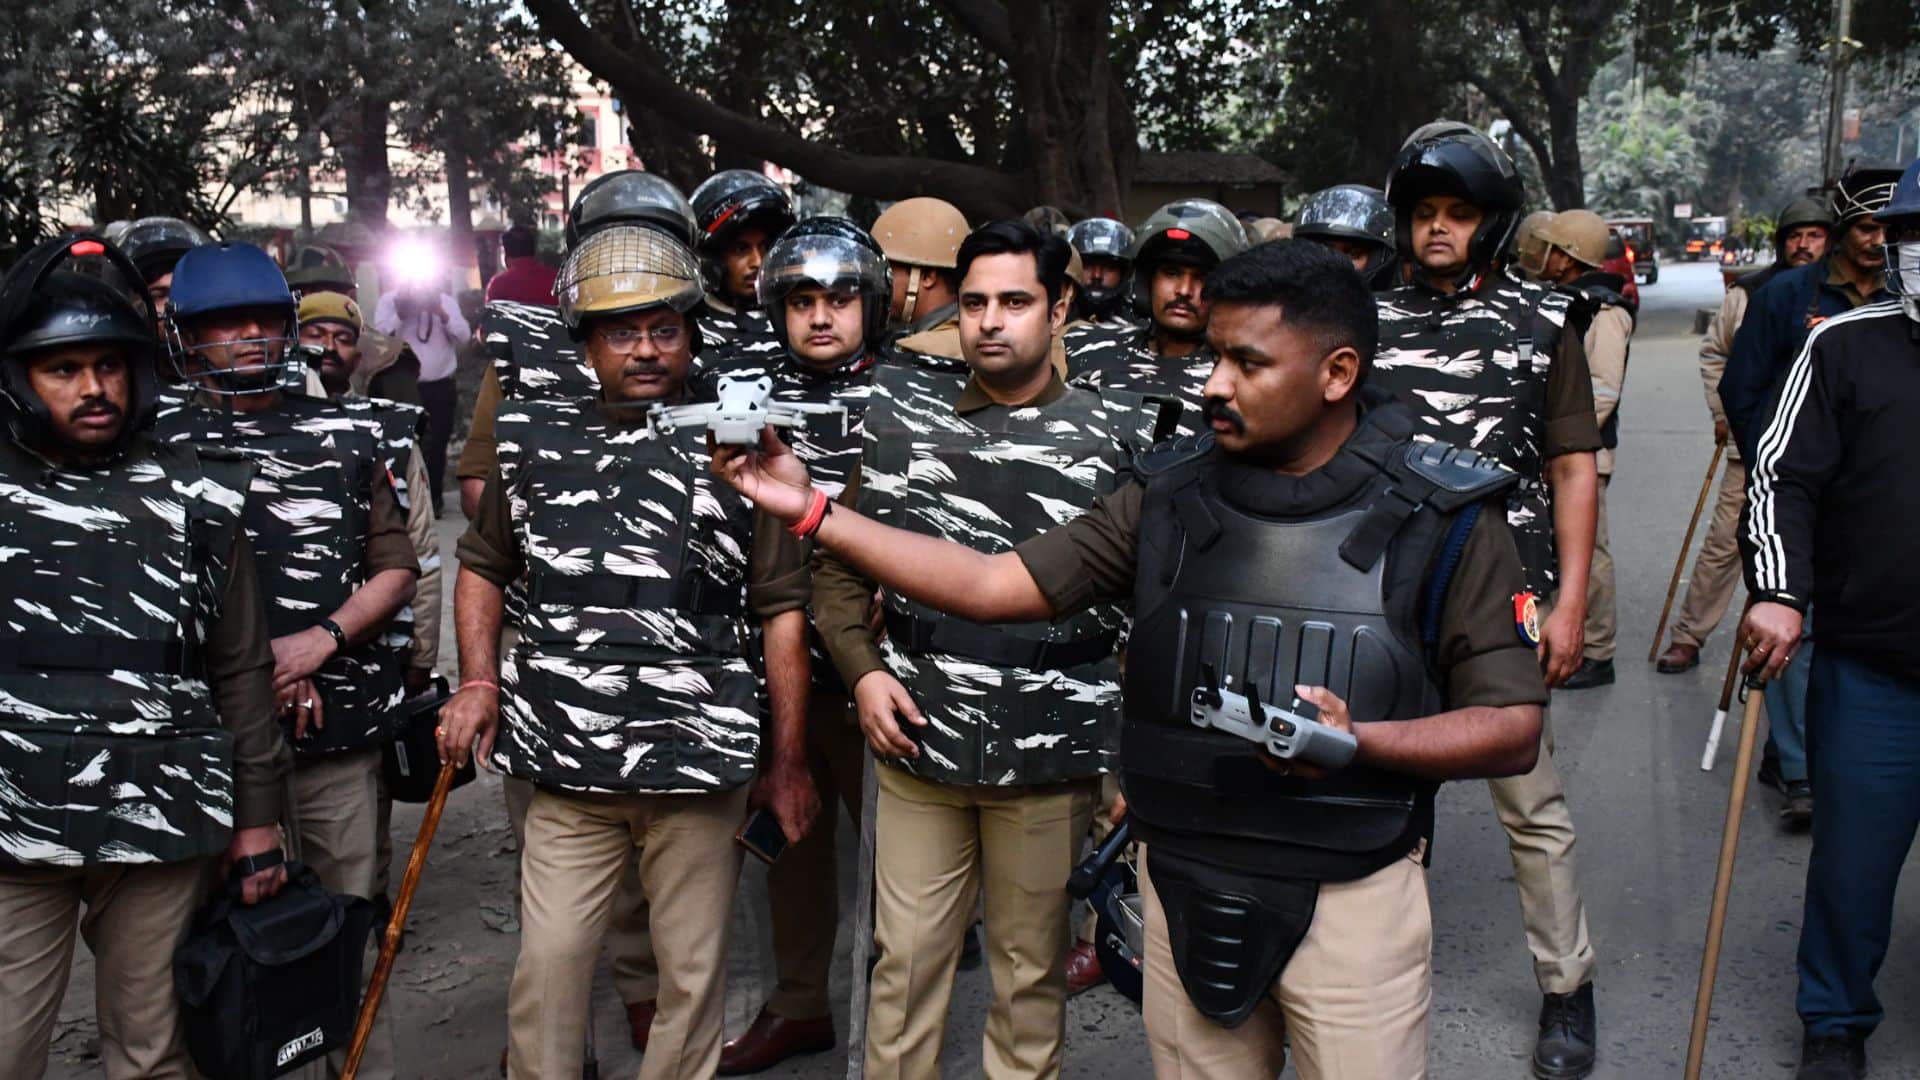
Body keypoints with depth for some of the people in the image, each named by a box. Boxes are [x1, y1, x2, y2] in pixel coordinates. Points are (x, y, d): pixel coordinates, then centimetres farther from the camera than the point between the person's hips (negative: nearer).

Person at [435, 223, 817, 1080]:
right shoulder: (532, 441, 7)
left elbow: (781, 611, 3)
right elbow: (483, 565, 20)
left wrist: (787, 763, 3)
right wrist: (478, 680, 5)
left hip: (700, 763, -1)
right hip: (567, 762, 1)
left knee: (694, 971, 10)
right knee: (548, 964, 3)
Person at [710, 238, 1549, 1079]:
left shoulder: (1442, 515, -7)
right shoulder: (1170, 496, 1)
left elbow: (1513, 728, -6)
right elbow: (994, 586, -1)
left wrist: (1357, 740, -23)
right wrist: (812, 512, -6)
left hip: (1354, 898, -2)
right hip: (1187, 886, 3)